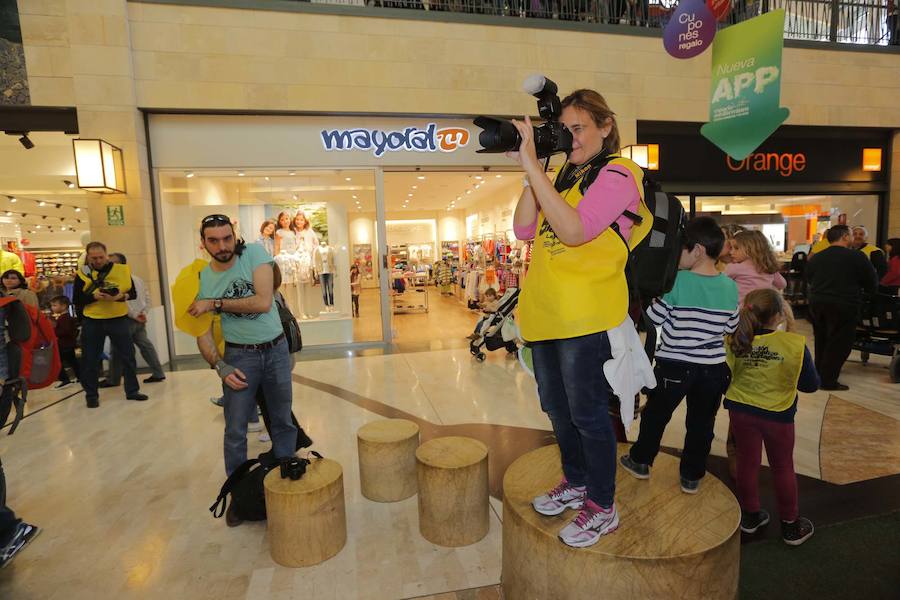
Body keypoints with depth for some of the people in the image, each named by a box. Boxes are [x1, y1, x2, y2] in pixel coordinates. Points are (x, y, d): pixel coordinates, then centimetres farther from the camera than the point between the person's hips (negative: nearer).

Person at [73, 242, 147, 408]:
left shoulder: (122, 269, 0)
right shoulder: (83, 274, -1)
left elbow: (133, 293, 1)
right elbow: (77, 301, -3)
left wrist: (121, 296, -18)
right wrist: (94, 296, -20)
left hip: (118, 319, 1)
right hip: (92, 321, 0)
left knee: (128, 355, 5)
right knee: (91, 360, 6)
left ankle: (132, 390, 17)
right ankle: (91, 395, 20)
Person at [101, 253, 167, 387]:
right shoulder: (138, 279, 12)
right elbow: (147, 296, 11)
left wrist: (134, 315, -13)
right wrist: (143, 313, 4)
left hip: (126, 319, -8)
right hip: (140, 319, 8)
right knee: (145, 345, 8)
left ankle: (112, 379, 11)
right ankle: (158, 373, 6)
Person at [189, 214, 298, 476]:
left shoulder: (254, 253, -9)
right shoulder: (202, 280, -4)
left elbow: (264, 302, -21)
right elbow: (203, 334, -3)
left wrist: (215, 303, -17)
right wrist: (220, 366, -18)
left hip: (277, 349, 0)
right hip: (240, 355, 0)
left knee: (283, 421, 13)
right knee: (235, 430, 5)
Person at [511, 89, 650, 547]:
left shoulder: (617, 174, -6)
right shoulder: (565, 176, 17)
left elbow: (574, 230, -22)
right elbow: (524, 229, 7)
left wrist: (531, 166, -20)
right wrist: (532, 169, 1)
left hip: (584, 317, -8)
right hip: (544, 314, 8)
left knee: (587, 413, 4)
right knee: (557, 408, 19)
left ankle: (602, 506, 26)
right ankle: (575, 483, 41)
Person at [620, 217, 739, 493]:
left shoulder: (676, 281, -17)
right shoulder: (730, 287, -3)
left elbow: (655, 317, -8)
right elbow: (731, 327, 7)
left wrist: (651, 300, 8)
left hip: (674, 365, -3)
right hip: (713, 368, 4)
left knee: (655, 414, 15)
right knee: (701, 423, 16)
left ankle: (640, 461, 30)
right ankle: (692, 476, 28)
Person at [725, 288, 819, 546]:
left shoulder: (734, 341, -15)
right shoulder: (795, 344, -20)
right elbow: (811, 385, -7)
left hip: (741, 411, 2)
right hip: (778, 415, -1)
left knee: (747, 463, 18)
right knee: (783, 468, 17)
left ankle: (750, 515, 35)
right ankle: (791, 526, 33)